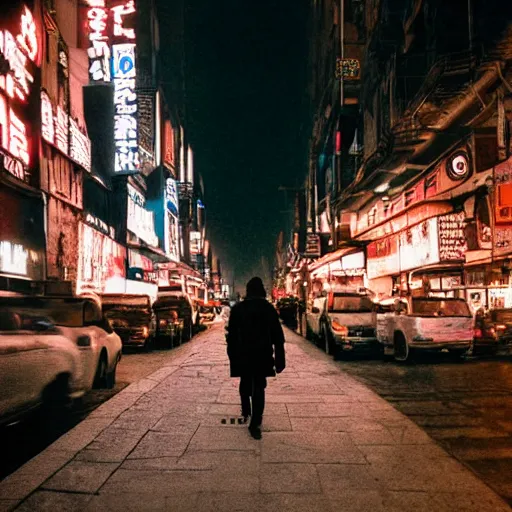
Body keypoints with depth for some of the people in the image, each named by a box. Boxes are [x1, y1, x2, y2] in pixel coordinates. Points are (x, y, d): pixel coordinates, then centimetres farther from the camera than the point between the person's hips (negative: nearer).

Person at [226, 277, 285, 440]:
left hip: (242, 354, 1)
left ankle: (246, 413, 36)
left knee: (245, 384, 22)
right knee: (259, 388, 1)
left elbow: (231, 334, -1)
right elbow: (278, 335, -3)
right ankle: (255, 424, -4)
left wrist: (232, 355, 5)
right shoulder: (269, 308, -3)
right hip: (262, 354, -1)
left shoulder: (237, 309, -2)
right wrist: (279, 358, 1)